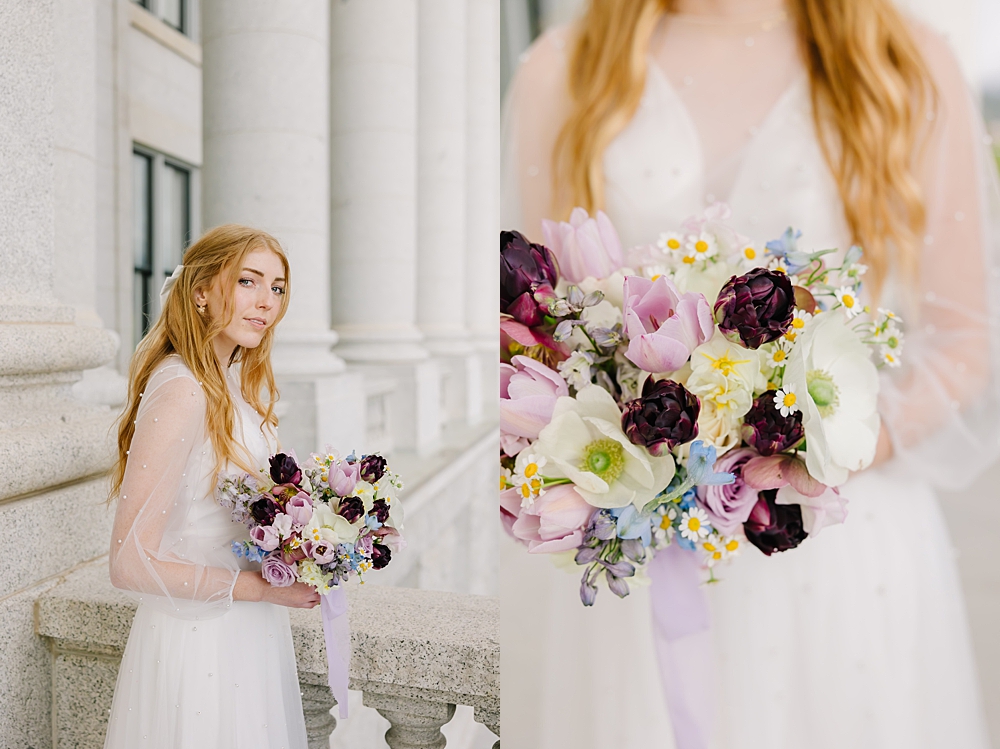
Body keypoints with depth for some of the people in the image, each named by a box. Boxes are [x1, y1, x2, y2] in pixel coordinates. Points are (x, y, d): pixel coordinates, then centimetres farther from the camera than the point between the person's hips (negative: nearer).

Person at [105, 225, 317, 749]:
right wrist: (260, 586, -22)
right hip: (199, 640, -8)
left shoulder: (240, 381, 3)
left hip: (251, 628, 8)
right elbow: (131, 564, -25)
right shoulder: (181, 392, -24)